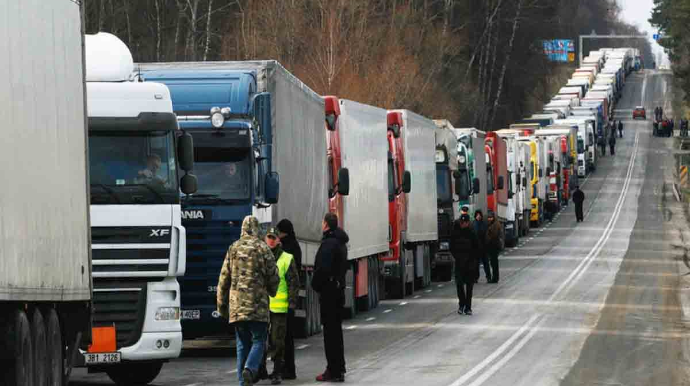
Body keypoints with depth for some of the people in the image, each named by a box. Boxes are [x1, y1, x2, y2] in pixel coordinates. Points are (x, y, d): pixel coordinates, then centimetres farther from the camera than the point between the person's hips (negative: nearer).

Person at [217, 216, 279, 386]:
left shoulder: (233, 248, 7)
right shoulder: (262, 248, -3)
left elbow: (224, 277, 9)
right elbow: (273, 276, 0)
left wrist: (221, 303, 17)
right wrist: (271, 291, 21)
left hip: (237, 304, 4)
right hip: (258, 304, -3)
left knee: (242, 344, 10)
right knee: (258, 341, 1)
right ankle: (250, 369, -23)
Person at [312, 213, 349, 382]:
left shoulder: (328, 243, -17)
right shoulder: (341, 242, 14)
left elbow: (323, 268, -24)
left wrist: (316, 284, -8)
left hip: (329, 290, -10)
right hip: (339, 289, 10)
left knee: (330, 330, -7)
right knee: (336, 329, 16)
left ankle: (334, 370, -7)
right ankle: (338, 368, 23)